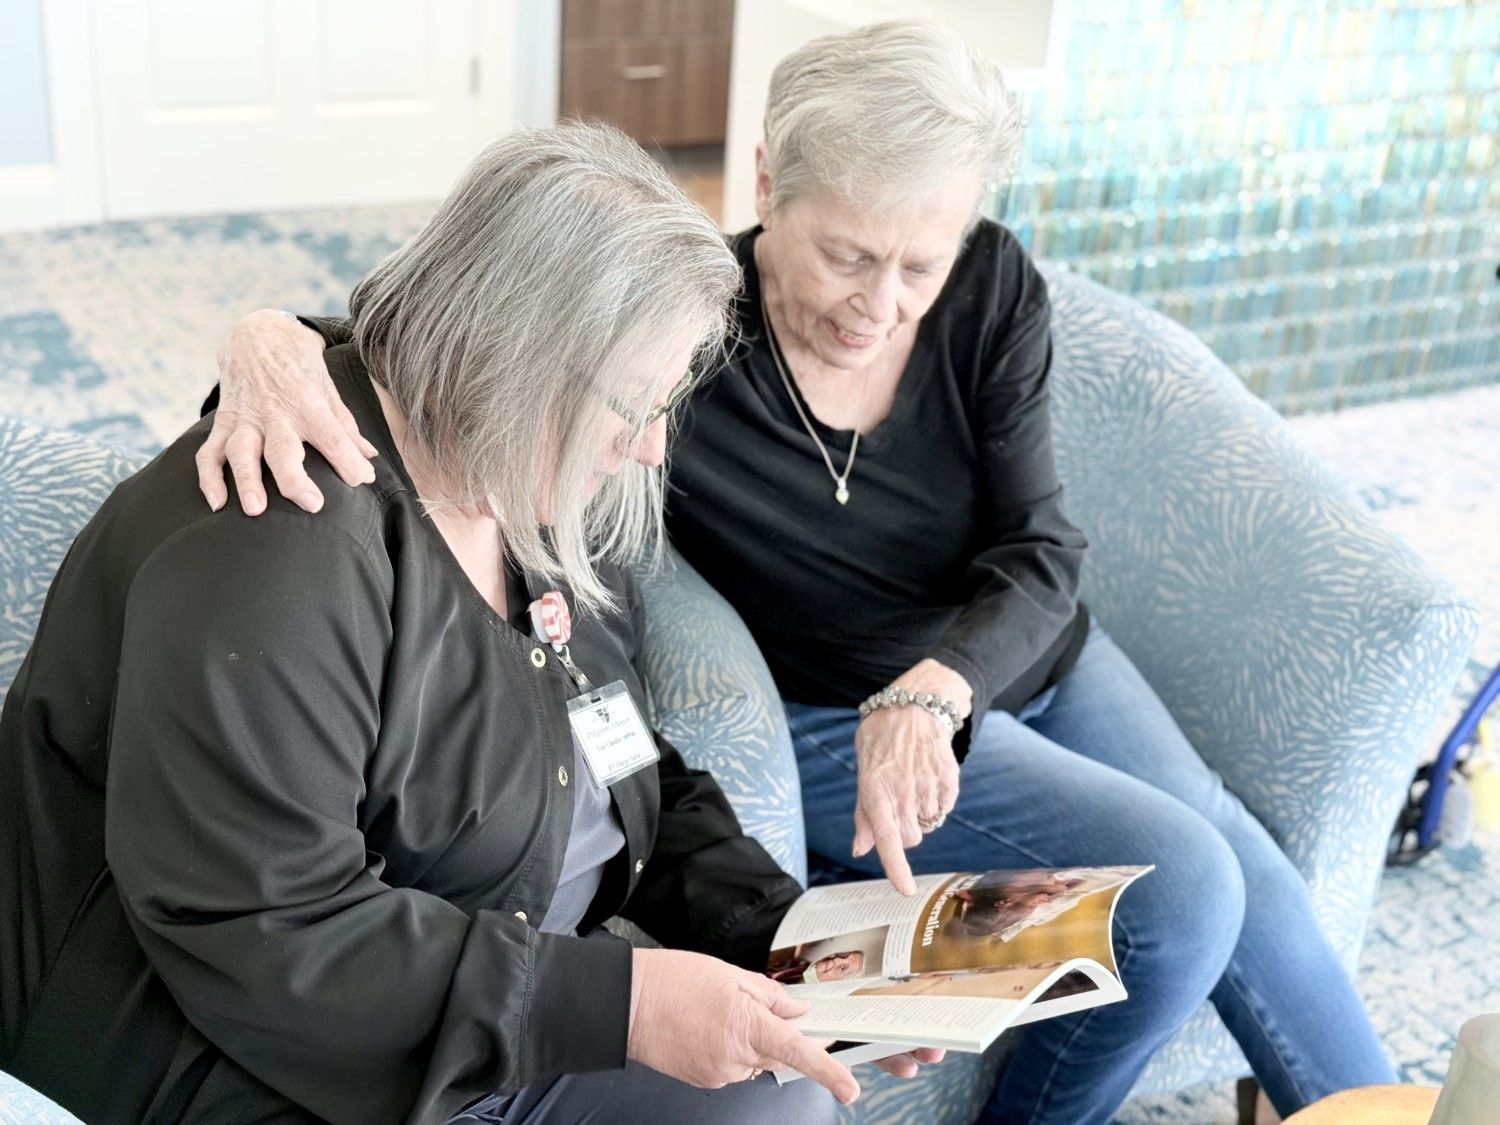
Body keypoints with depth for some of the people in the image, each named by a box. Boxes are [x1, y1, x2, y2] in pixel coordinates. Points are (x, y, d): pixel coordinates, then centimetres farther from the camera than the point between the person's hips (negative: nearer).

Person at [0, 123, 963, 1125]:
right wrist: (616, 1003, -28)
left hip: (505, 1017, 8)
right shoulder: (280, 554, -26)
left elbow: (634, 789, 10)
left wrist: (783, 930, -5)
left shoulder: (539, 505, 4)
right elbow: (260, 937, -28)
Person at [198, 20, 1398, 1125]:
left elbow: (1038, 555, -13)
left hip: (1035, 659, 5)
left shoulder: (993, 291, -13)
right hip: (837, 717, -5)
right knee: (1182, 888, -17)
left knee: (1254, 876, -1)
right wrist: (277, 339, -46)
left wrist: (933, 688, -33)